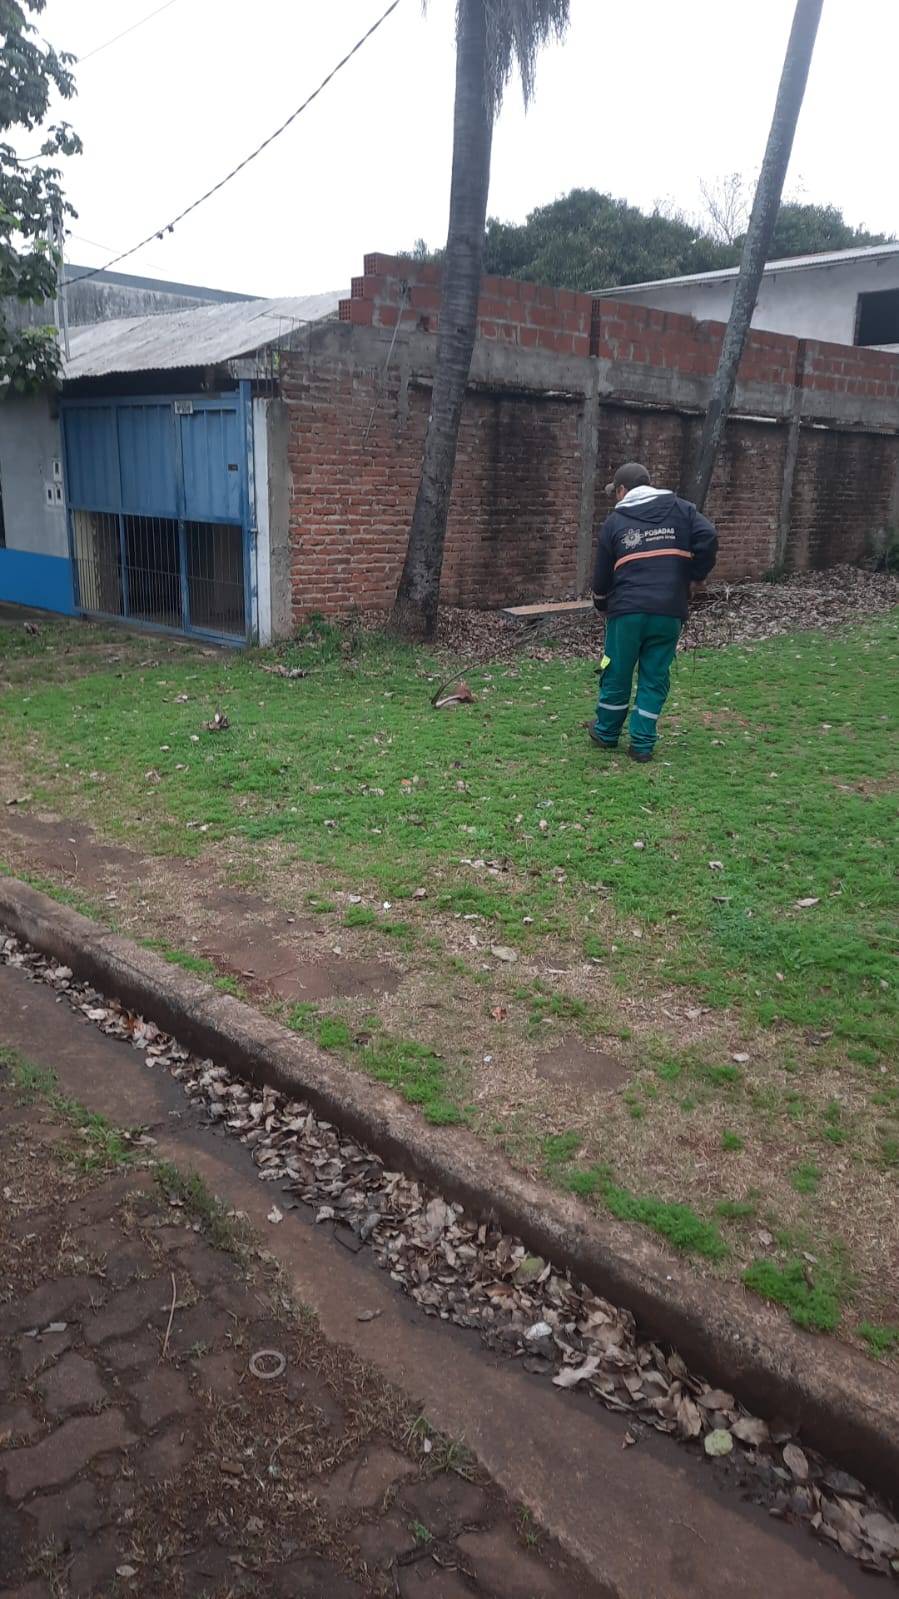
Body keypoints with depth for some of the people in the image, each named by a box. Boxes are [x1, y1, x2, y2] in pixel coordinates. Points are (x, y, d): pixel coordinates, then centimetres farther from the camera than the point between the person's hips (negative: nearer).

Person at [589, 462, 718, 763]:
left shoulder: (614, 521, 8)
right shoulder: (680, 508, 9)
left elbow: (602, 574, 12)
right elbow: (708, 537, -7)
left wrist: (601, 605, 30)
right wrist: (695, 576, 6)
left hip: (627, 611, -1)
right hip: (669, 611, 1)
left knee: (617, 674, 13)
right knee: (655, 678, 8)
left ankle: (606, 733, 29)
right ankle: (642, 744, 10)